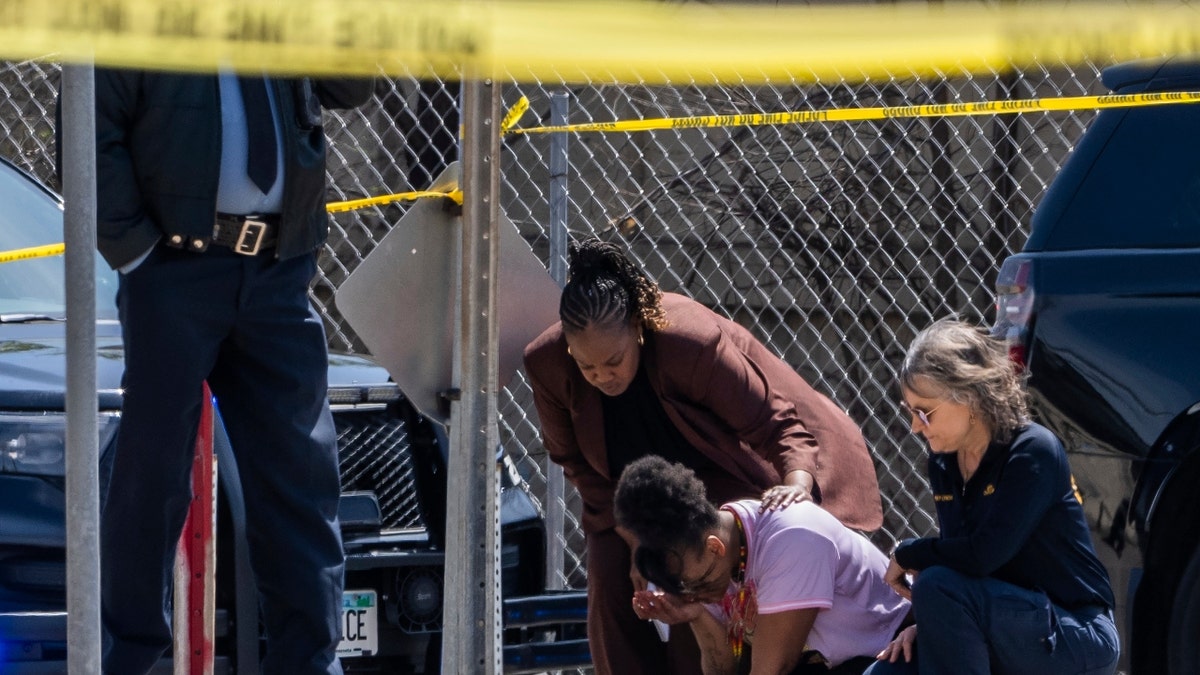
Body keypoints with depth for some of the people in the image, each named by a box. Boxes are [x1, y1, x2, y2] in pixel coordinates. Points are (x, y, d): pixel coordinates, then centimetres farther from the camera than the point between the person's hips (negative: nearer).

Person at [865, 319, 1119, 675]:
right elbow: (957, 559, 10)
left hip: (1078, 639, -7)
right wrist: (925, 624, -8)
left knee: (939, 587, -30)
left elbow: (983, 554, -28)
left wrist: (907, 555, -11)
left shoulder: (1033, 452, -18)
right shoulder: (943, 465, 6)